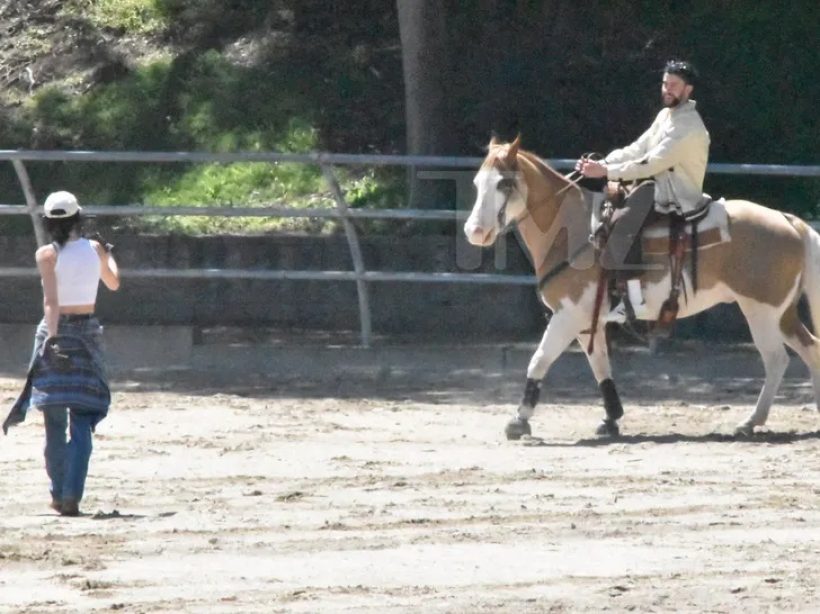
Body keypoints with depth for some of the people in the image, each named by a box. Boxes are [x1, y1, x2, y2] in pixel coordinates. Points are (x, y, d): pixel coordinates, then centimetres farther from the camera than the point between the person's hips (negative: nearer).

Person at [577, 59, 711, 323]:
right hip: (661, 194, 10)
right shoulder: (666, 115, 14)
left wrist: (607, 172, -23)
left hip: (677, 202, -10)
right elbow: (637, 149, 12)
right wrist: (602, 163, -4)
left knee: (620, 223, -27)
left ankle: (634, 300, -29)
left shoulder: (689, 126, -18)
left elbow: (653, 163, -23)